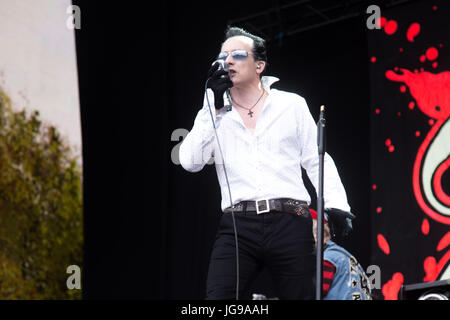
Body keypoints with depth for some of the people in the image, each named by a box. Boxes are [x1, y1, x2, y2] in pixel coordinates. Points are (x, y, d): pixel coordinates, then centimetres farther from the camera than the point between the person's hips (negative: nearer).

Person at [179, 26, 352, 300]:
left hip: (290, 225, 0)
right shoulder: (214, 115, 14)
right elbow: (191, 161, 0)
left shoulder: (292, 105, 12)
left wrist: (336, 206, -4)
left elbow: (317, 161, 10)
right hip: (237, 227, 0)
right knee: (216, 298, -15)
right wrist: (214, 107, -2)